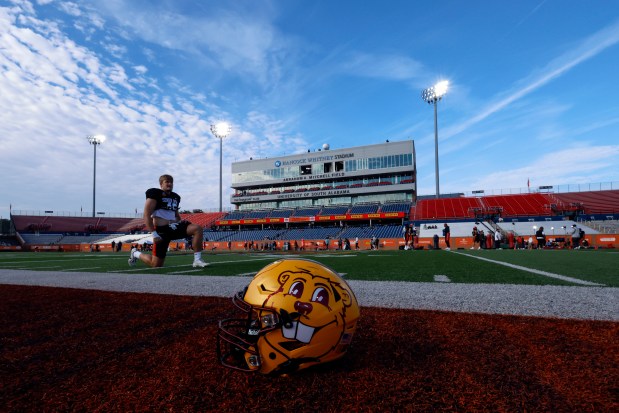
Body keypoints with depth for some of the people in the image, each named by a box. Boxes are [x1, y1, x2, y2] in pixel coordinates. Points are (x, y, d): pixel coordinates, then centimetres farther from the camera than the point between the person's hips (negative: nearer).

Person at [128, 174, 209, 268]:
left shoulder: (175, 197, 16)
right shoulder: (155, 194, -6)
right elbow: (147, 215, -12)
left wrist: (182, 224, 9)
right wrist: (154, 233, -18)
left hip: (174, 227, 6)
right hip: (162, 229, -6)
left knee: (197, 229, -18)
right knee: (156, 264, -2)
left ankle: (197, 260, -17)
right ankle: (136, 253, 31)